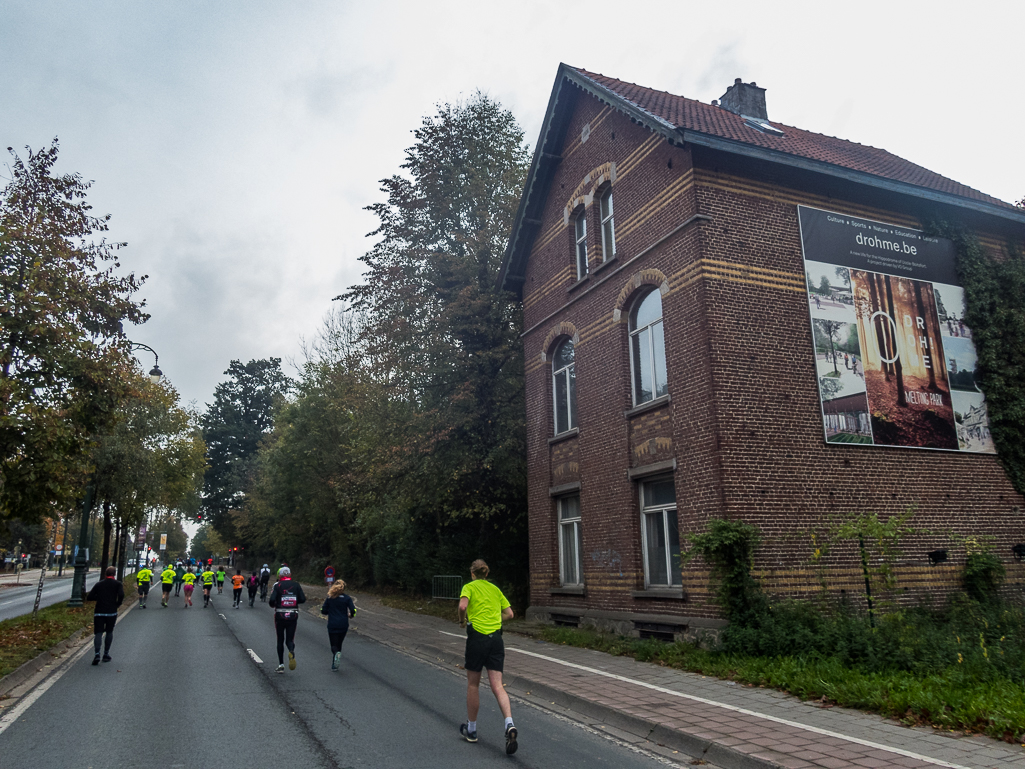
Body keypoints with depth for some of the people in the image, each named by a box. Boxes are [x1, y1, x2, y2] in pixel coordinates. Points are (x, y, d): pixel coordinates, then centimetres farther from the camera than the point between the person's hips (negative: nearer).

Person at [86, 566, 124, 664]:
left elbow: (89, 597, 5)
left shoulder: (99, 584, 10)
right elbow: (121, 595, -16)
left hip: (99, 612, 1)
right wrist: (118, 604, 1)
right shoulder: (118, 584, 1)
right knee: (109, 632, 16)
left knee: (98, 633, 2)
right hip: (111, 612, -1)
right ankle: (106, 654, 18)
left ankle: (97, 653, -18)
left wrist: (99, 597, 20)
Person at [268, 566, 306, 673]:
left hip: (280, 616, -1)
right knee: (289, 639, 9)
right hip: (293, 616, 1)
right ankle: (291, 651, -25)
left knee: (280, 640, 14)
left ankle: (281, 665, 12)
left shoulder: (277, 585, -5)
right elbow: (303, 599, -2)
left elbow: (272, 600, -15)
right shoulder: (296, 585, 2)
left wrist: (272, 605, 8)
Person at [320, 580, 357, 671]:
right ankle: (334, 665, 18)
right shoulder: (347, 598, -2)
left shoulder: (329, 598, 1)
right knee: (339, 644, 16)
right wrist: (350, 615, 14)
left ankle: (337, 653, -29)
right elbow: (353, 611, -9)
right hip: (343, 625, 1)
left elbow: (323, 611, 2)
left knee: (334, 645, 4)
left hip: (332, 625, -1)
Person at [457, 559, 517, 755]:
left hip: (477, 637, -4)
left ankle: (471, 729, 25)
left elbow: (462, 606, -18)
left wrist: (462, 621, 0)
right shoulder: (495, 589, 16)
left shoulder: (469, 587, 1)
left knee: (473, 685, 12)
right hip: (496, 638, 4)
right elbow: (509, 614, 15)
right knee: (497, 686, 0)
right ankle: (510, 725, -20)